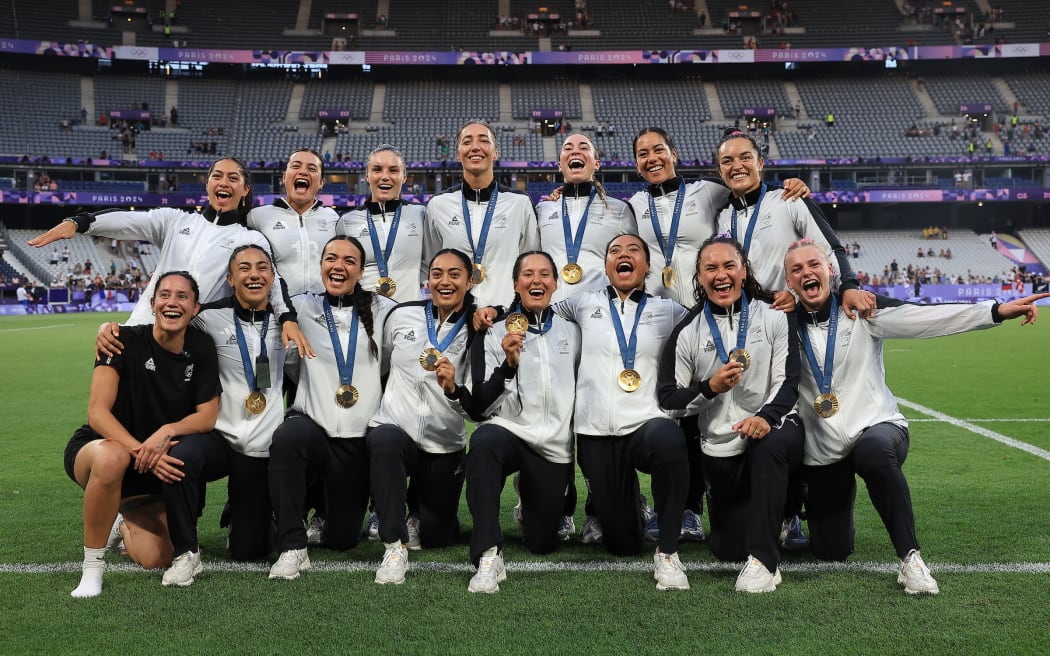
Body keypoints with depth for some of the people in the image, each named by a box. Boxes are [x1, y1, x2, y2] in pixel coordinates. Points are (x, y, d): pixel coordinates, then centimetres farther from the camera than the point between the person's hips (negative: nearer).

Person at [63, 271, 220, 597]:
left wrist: (168, 431, -29)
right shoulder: (126, 340, -17)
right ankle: (92, 566, -21)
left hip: (156, 467, 4)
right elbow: (97, 412, -22)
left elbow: (208, 416, -9)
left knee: (157, 559, -10)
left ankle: (125, 524, 28)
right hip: (93, 448, -3)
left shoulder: (201, 348, -7)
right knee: (112, 457, -42)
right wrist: (140, 451, -35)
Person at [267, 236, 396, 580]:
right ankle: (292, 547, -25)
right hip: (312, 426, -1)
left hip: (359, 438, 2)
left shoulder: (381, 310, 7)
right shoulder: (302, 307, 5)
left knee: (342, 538, 6)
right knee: (287, 436, -40)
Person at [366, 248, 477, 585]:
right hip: (395, 428, -1)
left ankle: (417, 504, 46)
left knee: (436, 538, 10)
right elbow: (380, 364, 15)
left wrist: (453, 387, -31)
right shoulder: (402, 315, -2)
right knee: (384, 440, -38)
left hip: (445, 446, 1)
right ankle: (395, 544, -24)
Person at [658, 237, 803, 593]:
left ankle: (763, 561, -27)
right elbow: (668, 399, -1)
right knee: (728, 548, 5)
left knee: (769, 446, -39)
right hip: (721, 448, 2)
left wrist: (768, 416, -29)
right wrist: (710, 387, -19)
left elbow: (788, 382, -9)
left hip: (774, 431, -2)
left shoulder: (774, 316, -1)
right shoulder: (688, 332, 0)